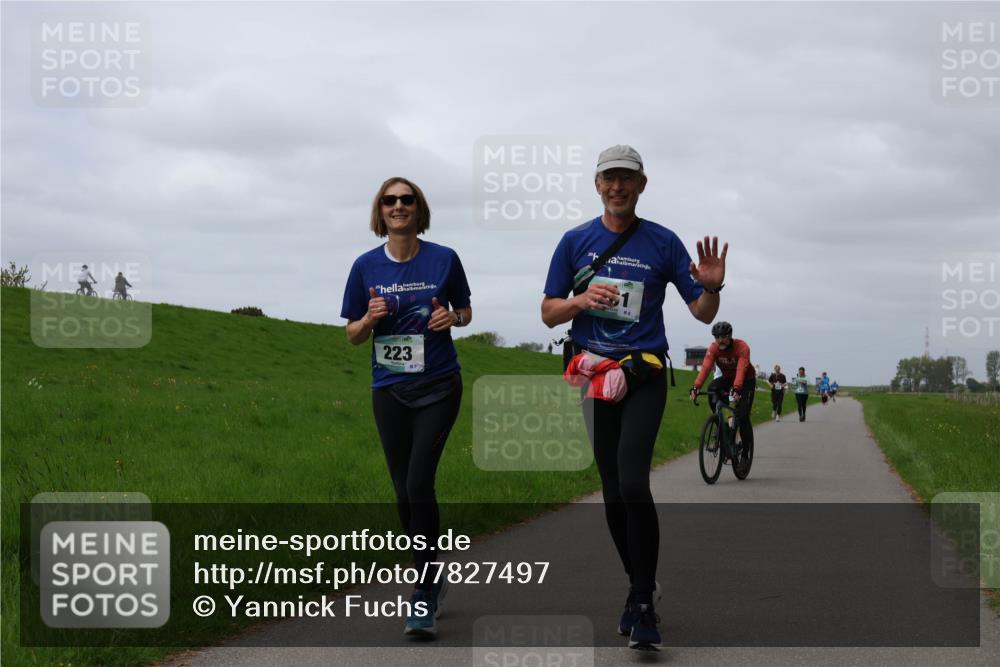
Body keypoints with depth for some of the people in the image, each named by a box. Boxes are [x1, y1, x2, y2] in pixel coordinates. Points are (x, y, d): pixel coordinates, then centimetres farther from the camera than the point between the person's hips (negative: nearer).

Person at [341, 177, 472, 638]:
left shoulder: (443, 259, -3)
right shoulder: (366, 266, 2)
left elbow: (465, 310, 11)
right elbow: (353, 335, 8)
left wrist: (453, 316, -11)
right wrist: (370, 318, -14)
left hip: (438, 387, -3)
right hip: (389, 390, 3)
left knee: (419, 482, -17)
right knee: (404, 493, 8)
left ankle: (423, 598, -10)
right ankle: (432, 578, 30)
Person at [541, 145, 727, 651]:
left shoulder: (662, 243, 1)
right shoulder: (575, 241, 6)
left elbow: (702, 314, 2)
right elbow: (549, 314, 7)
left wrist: (711, 287, -20)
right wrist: (583, 299, -14)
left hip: (644, 375, -3)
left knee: (633, 486, -18)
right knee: (613, 491, 7)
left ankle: (643, 604, -13)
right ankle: (639, 584, 22)